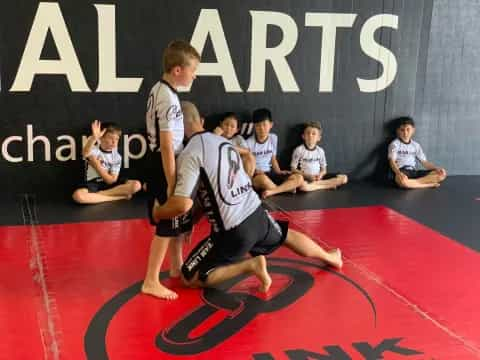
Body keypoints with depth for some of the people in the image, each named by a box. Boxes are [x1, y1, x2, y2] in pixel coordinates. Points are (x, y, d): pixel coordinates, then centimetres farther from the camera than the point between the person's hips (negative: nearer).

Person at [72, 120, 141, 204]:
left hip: (109, 184, 3)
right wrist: (94, 138, -54)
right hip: (93, 184, -3)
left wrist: (97, 165, -16)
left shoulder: (116, 157, 1)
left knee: (136, 185, -18)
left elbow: (112, 180, -8)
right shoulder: (93, 150, -7)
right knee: (78, 195, -37)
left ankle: (99, 194, -17)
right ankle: (120, 196, -25)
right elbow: (85, 153, -36)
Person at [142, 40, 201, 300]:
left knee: (181, 220, 21)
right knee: (167, 225, -3)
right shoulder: (169, 98, -21)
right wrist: (171, 183, -21)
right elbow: (167, 145, -23)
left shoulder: (158, 89, 10)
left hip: (158, 163, 10)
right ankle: (151, 281, 4)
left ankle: (176, 267, 36)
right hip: (164, 167, -10)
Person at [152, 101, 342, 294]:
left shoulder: (190, 153, -14)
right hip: (257, 214, 7)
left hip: (233, 231, -7)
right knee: (287, 235, 38)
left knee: (190, 278, 5)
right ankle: (330, 257, 57)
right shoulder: (223, 141, 10)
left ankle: (250, 265, -5)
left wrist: (158, 213, -2)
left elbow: (183, 204, -22)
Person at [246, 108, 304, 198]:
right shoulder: (249, 143, -7)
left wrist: (279, 172, 0)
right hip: (254, 175, -5)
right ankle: (286, 188, -17)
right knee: (262, 178, -43)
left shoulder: (273, 138, 8)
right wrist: (255, 170, -21)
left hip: (269, 174, 5)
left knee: (299, 178, -15)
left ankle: (271, 191, -30)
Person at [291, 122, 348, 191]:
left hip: (318, 177, 5)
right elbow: (293, 169, -5)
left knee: (344, 178, -9)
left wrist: (320, 175, -11)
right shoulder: (299, 150, -4)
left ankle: (316, 184, -17)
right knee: (302, 186, -43)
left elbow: (323, 169, 13)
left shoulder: (320, 151, 8)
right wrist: (308, 176, -16)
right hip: (305, 178, -5)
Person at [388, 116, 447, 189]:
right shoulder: (394, 144, 0)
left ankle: (412, 183, -22)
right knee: (402, 180, -45)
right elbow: (392, 161, -13)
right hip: (400, 173, -6)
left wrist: (437, 168, -7)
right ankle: (430, 185, -24)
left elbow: (424, 162, 13)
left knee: (442, 174, -10)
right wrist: (399, 173, -34)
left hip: (414, 173, 6)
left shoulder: (416, 145, 16)